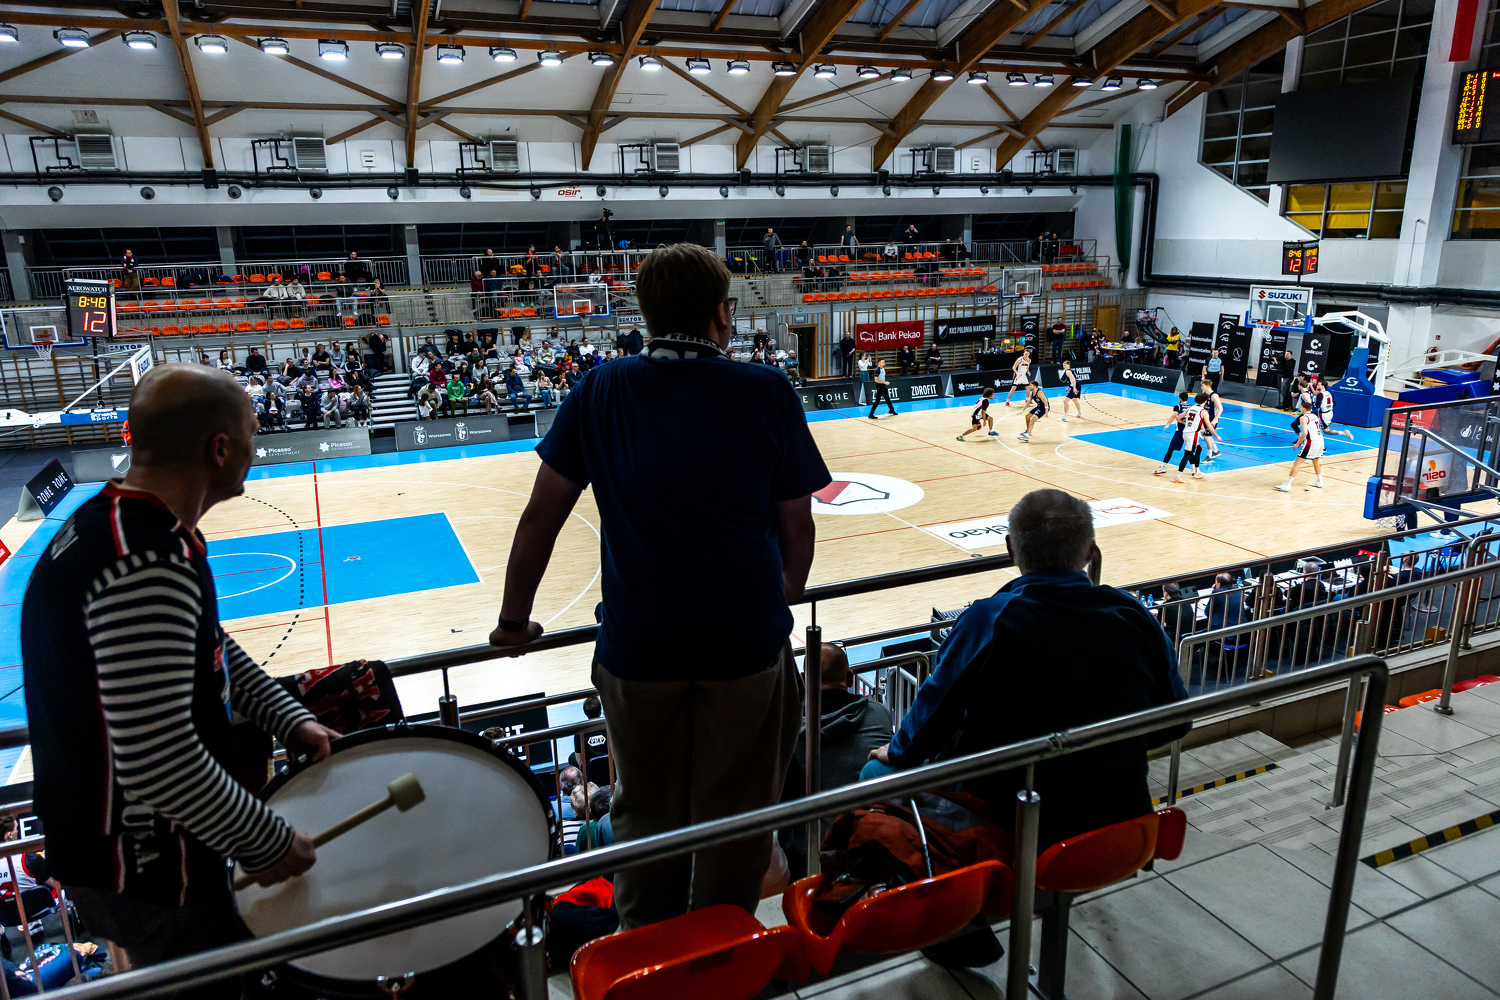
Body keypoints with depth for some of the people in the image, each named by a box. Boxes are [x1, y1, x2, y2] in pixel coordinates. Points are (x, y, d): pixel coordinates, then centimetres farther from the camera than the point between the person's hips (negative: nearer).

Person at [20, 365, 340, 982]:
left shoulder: (118, 521, 3)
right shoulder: (144, 566, -32)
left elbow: (208, 647, 14)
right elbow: (159, 761, -35)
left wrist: (289, 720, 5)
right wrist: (267, 844, -21)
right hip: (142, 875, -9)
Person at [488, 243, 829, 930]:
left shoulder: (601, 392, 0)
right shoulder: (767, 392, -3)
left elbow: (540, 518, 2)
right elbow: (797, 527, 1)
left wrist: (514, 622, 14)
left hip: (637, 647, 1)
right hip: (748, 643, -1)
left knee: (646, 817, 20)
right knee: (733, 820, 17)